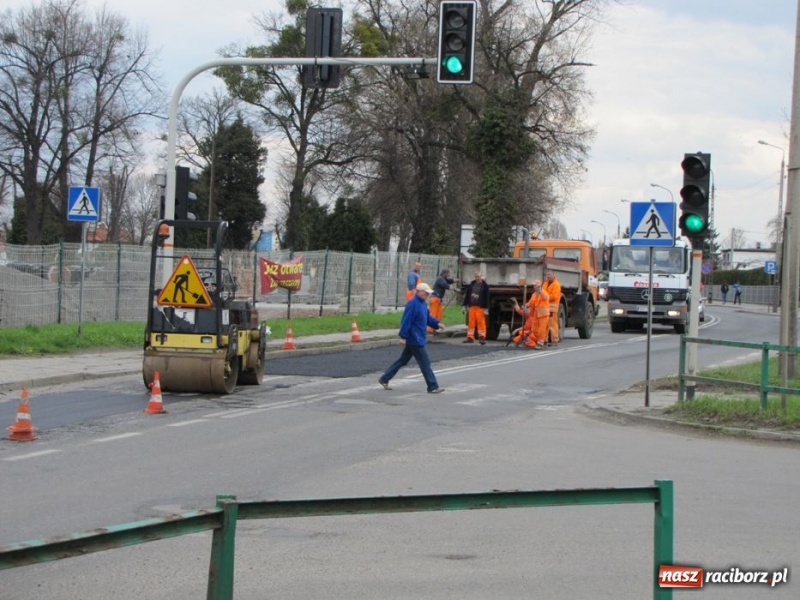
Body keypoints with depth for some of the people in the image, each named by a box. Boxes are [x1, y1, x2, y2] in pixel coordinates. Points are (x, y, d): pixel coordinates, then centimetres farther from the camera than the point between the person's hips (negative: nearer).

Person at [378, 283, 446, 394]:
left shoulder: (423, 303, 13)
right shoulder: (413, 304, -19)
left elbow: (428, 318, 23)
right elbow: (406, 321, -22)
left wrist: (437, 324, 7)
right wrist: (403, 336, -23)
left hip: (418, 339, 10)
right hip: (414, 340, -10)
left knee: (403, 360, 15)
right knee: (425, 363, -6)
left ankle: (384, 379, 22)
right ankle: (433, 387, -1)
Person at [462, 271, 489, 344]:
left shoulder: (485, 286, -2)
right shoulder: (471, 284, 11)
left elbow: (487, 297, -5)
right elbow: (467, 295, 15)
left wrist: (486, 308, -10)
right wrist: (465, 305, 11)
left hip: (480, 307, -4)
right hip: (471, 306, 4)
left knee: (481, 322, -6)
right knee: (471, 322, 4)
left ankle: (482, 337, -2)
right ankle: (470, 337, 8)